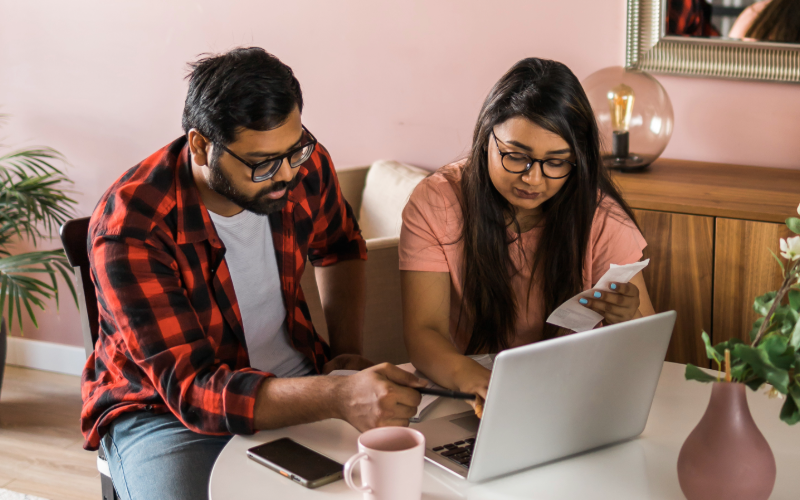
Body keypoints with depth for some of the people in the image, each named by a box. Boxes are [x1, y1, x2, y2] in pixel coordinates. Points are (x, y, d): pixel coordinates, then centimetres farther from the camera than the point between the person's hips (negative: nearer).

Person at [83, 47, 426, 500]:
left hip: (296, 383, 4)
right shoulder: (128, 229, -26)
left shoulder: (301, 161, -9)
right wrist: (340, 397, -43)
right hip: (164, 410, -3)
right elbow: (192, 390, -30)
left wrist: (348, 352, 1)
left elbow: (340, 246, 15)